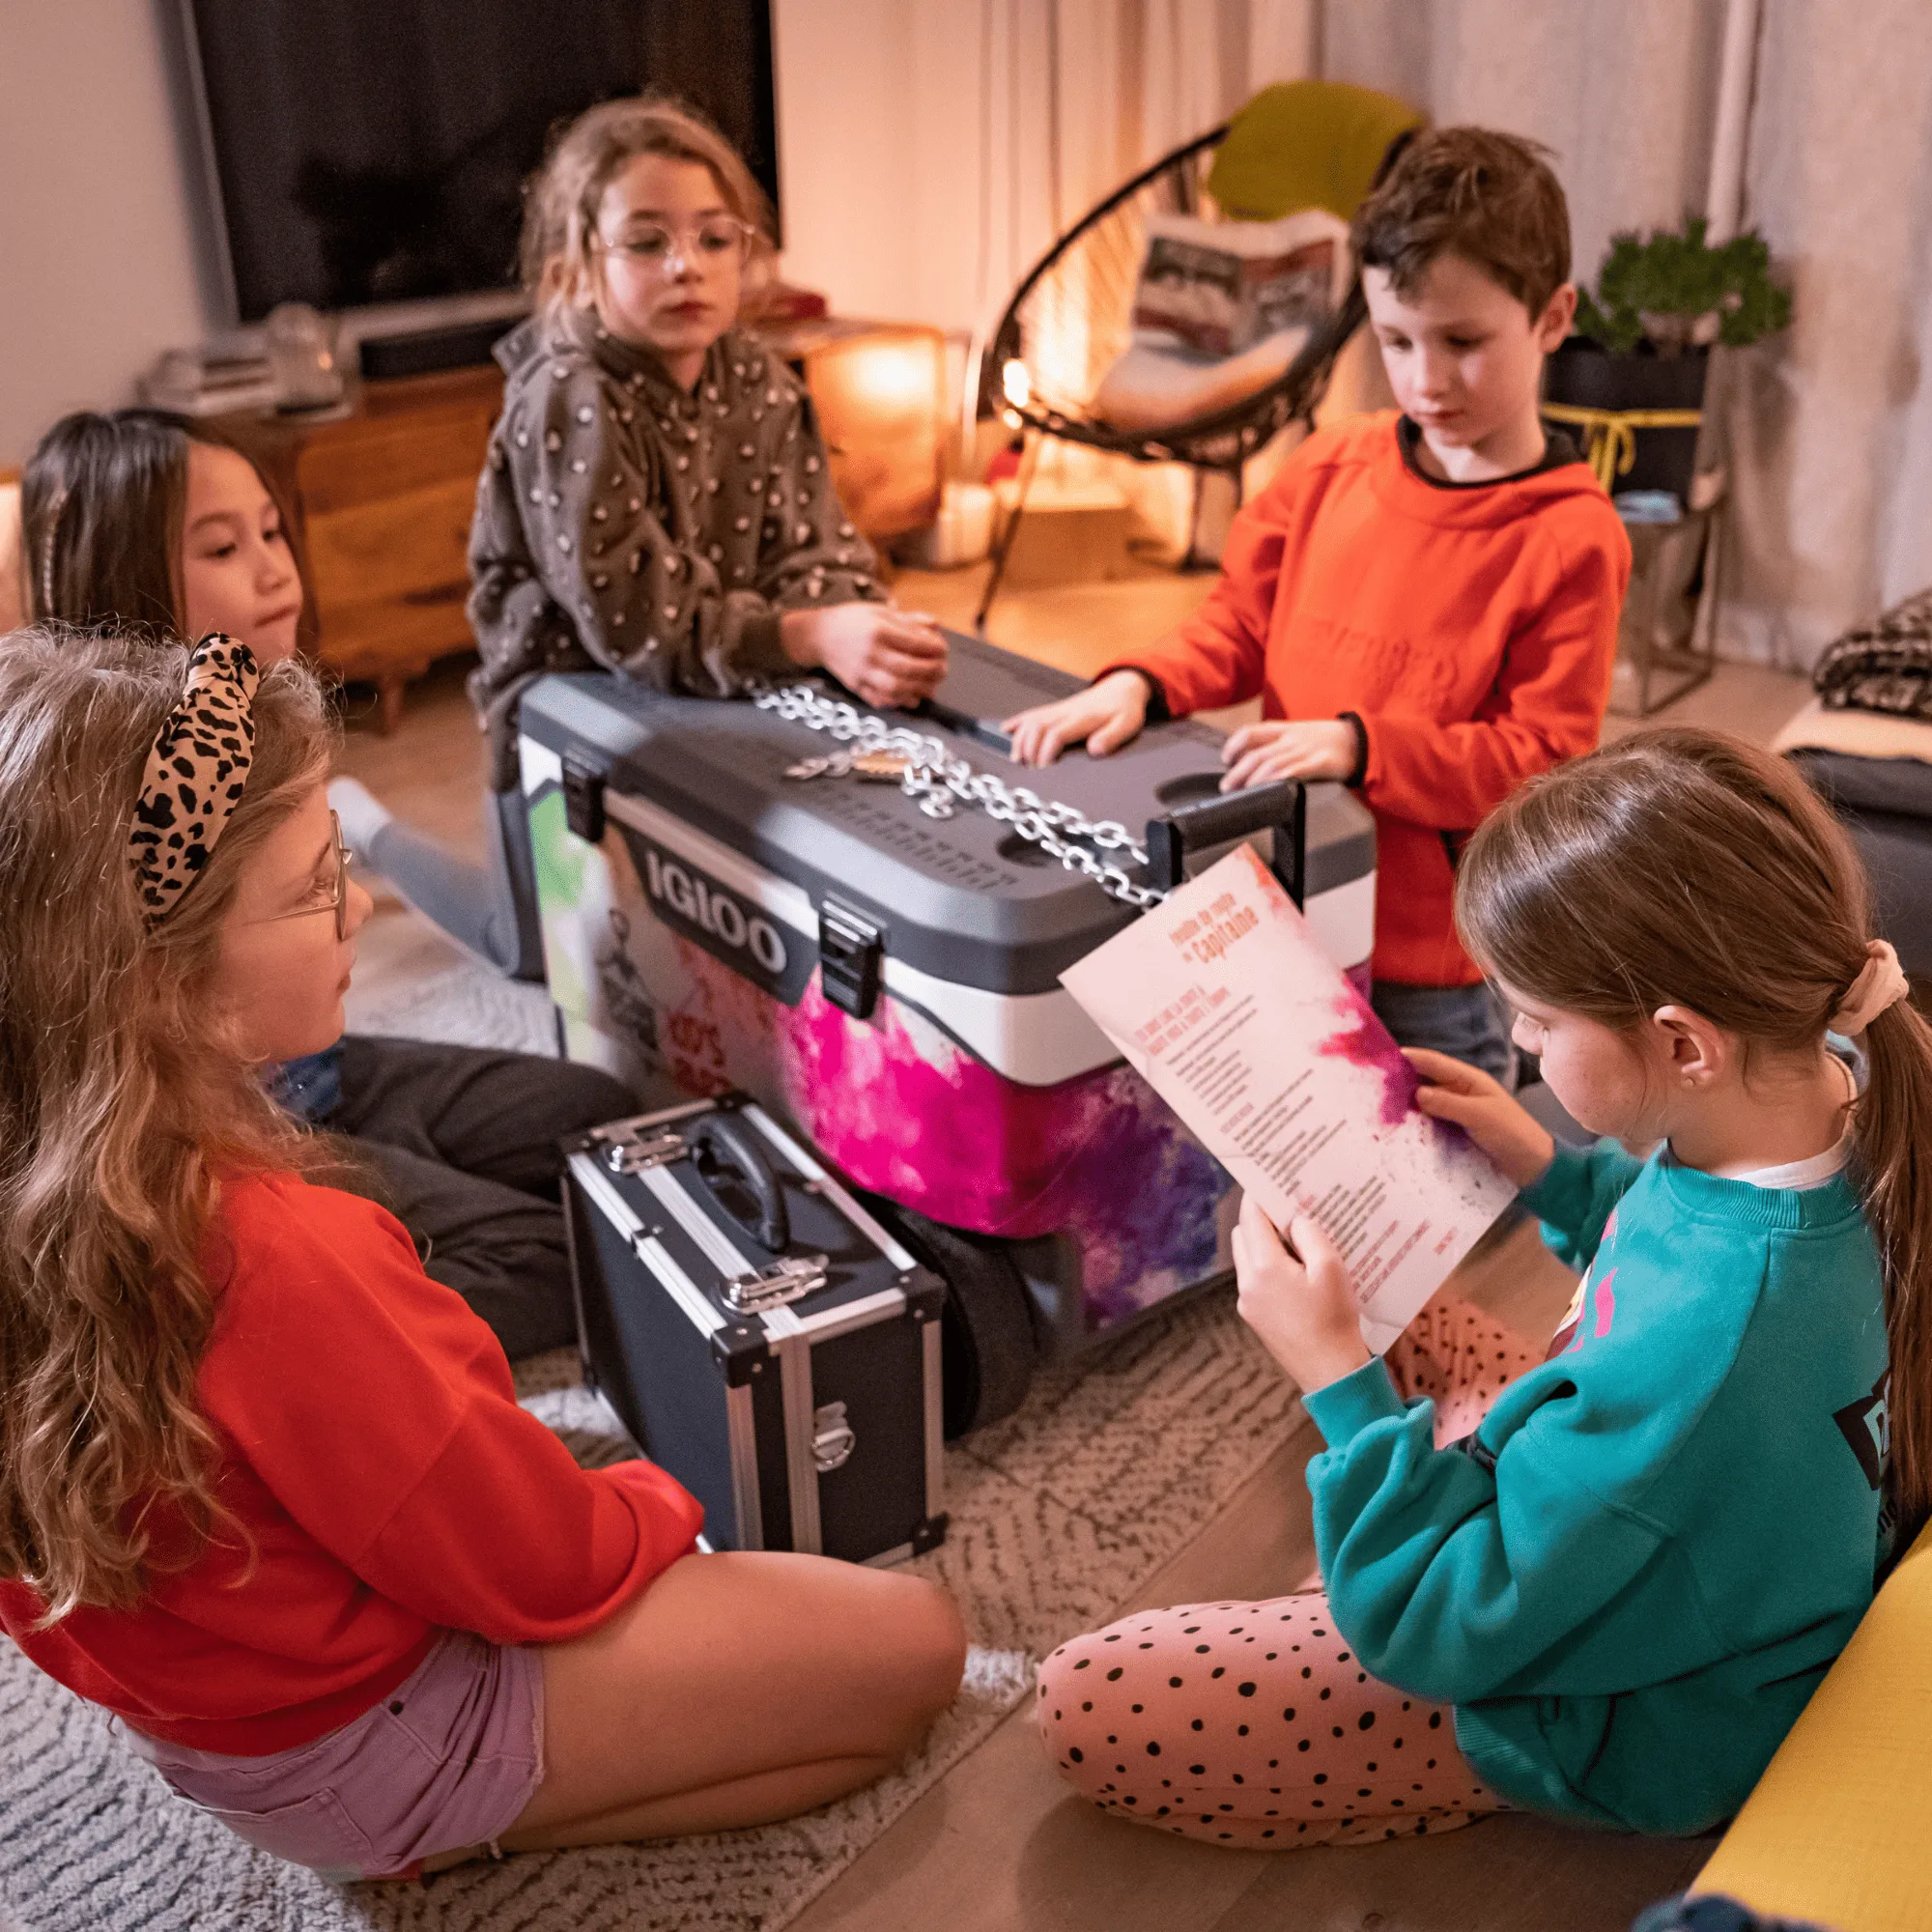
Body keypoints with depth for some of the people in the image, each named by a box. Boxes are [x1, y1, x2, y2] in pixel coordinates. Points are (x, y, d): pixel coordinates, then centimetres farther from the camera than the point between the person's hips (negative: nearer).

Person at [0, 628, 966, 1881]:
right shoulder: (274, 1259, -39)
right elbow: (543, 1564, -24)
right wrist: (651, 1507, -1)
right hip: (359, 1734, -8)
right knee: (915, 1646, -3)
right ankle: (472, 1832, -1)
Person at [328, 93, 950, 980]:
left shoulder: (757, 381, -8)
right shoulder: (569, 405, -27)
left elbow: (811, 552, -12)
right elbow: (635, 617, -33)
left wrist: (862, 631, -35)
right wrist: (811, 636, -43)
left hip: (712, 704, 6)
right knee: (551, 954, 13)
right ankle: (359, 825, 34)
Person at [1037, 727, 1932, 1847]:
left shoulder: (1699, 1354, -44)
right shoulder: (1836, 1108, -18)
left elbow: (1446, 1629, -28)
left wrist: (1339, 1380, -22)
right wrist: (1553, 1172, -1)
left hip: (1621, 1729, -8)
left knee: (1087, 1707, -11)